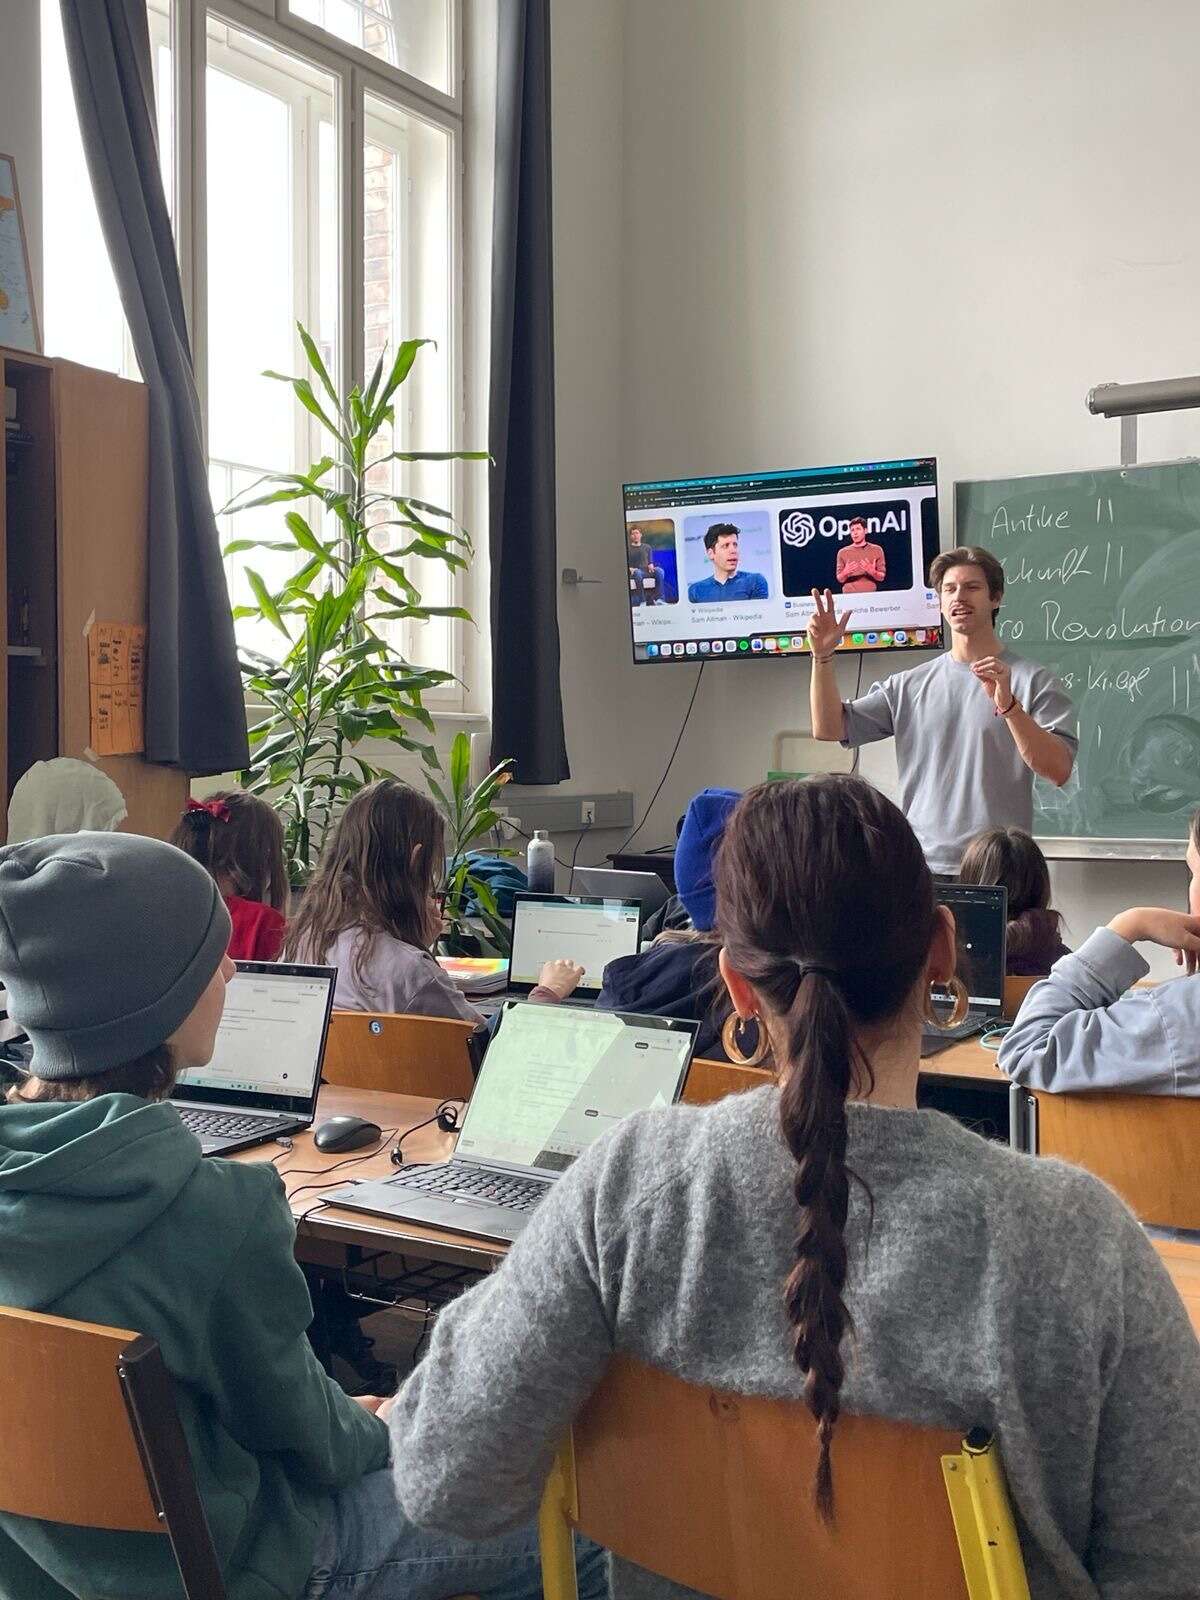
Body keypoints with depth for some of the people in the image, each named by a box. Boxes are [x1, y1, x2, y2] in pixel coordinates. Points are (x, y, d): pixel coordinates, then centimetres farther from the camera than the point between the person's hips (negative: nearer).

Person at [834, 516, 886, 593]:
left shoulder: (877, 550, 7)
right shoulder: (842, 552, 8)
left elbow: (882, 577, 6)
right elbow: (840, 579, 7)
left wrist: (873, 572, -14)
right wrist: (845, 573, -14)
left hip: (870, 595, 0)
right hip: (849, 595, 0)